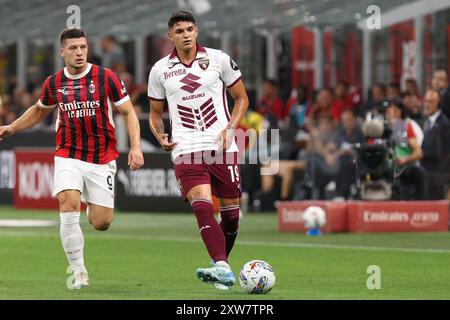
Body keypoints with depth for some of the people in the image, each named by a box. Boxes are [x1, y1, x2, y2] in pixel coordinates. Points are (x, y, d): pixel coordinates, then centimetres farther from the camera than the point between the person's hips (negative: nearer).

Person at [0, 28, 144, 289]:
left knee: (101, 223, -3)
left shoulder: (105, 77, -6)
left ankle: (92, 205, 37)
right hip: (69, 157, 1)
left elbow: (129, 112, -2)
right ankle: (79, 272, -11)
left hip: (102, 159, -1)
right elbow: (40, 111, 25)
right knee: (68, 206, -22)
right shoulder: (54, 83, 3)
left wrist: (136, 147, -13)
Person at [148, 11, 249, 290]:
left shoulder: (219, 59, 3)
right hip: (187, 150, -1)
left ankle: (221, 263, 28)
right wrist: (160, 136, -3)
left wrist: (230, 127, -5)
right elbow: (156, 112, 18)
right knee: (202, 206, -23)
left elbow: (241, 98, 11)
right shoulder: (160, 70, 7)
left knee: (231, 211, 4)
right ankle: (223, 269, -34)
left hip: (223, 147, 1)